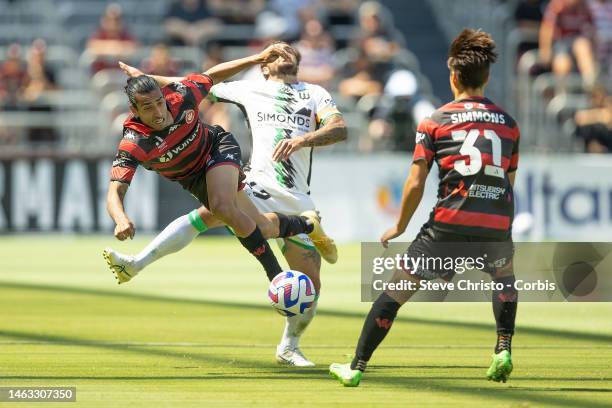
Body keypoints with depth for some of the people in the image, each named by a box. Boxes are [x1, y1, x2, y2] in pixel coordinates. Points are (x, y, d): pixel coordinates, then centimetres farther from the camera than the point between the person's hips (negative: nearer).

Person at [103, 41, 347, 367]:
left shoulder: (315, 94, 13)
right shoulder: (250, 89, 15)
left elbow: (339, 129, -5)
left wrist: (303, 139, -24)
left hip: (297, 203, 1)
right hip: (258, 188, -1)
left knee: (311, 284, -1)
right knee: (209, 212, -32)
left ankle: (288, 347, 23)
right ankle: (136, 263, -36)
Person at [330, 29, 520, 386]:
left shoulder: (435, 122, 6)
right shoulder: (508, 123, 14)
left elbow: (415, 184, 2)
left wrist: (400, 226, 15)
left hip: (449, 223, -2)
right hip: (497, 224, 2)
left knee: (396, 290, 7)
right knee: (505, 276, 33)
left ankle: (357, 368, 8)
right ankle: (503, 350, 17)